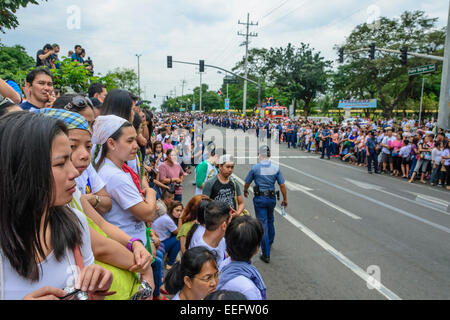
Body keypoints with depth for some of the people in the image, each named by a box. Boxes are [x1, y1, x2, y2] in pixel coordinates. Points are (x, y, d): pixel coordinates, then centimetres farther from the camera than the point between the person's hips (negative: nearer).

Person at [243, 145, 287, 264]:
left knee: (263, 224, 0)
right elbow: (282, 185, -1)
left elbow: (247, 183, 2)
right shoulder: (276, 168, -4)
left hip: (259, 198, -3)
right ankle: (270, 243, 47)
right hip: (272, 198, 3)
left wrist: (245, 191, 23)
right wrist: (285, 199, 10)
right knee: (270, 221, 25)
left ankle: (266, 254, 2)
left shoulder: (255, 168, -10)